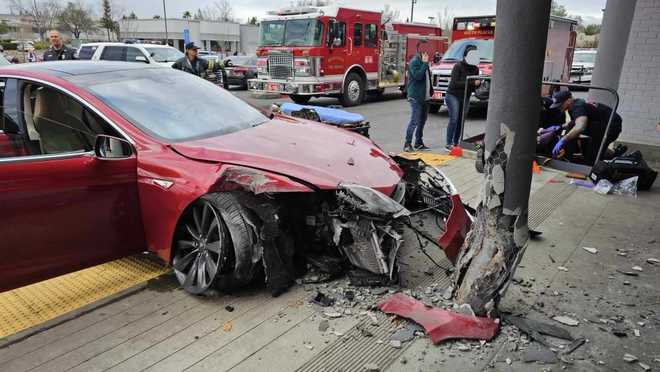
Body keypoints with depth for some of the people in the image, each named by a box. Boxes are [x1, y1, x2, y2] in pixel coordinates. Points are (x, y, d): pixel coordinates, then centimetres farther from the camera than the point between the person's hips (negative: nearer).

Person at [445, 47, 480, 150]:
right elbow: (455, 83, -22)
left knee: (461, 121, 4)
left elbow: (475, 86, 12)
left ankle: (456, 143, 11)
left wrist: (478, 83, -13)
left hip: (465, 98, 6)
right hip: (453, 96, -6)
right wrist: (471, 82, -27)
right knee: (454, 119, -13)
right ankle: (449, 144, -10)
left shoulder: (475, 69, 6)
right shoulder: (458, 66, -12)